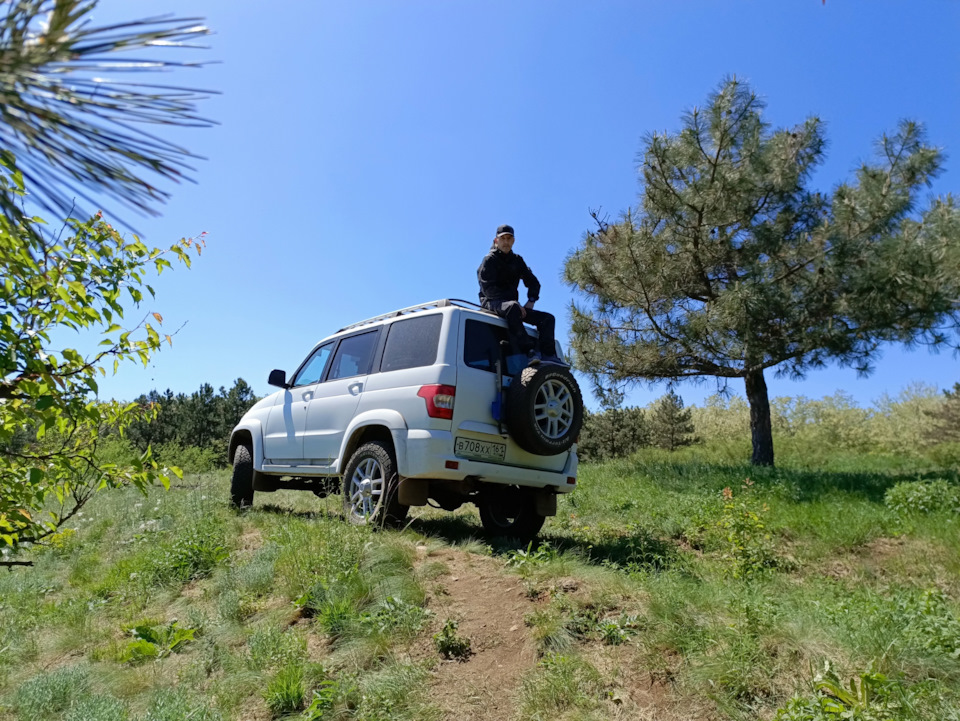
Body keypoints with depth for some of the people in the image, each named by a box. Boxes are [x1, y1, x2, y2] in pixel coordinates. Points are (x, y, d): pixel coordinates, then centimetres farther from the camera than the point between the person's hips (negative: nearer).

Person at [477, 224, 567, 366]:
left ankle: (548, 354, -19)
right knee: (512, 307, -41)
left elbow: (533, 282, 18)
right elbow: (488, 288, -15)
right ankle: (530, 351, -44)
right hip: (492, 303, -7)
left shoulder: (516, 260, 16)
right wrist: (513, 302, -21)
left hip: (512, 304, 7)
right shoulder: (490, 259, -2)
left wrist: (531, 301, -3)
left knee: (548, 318, -6)